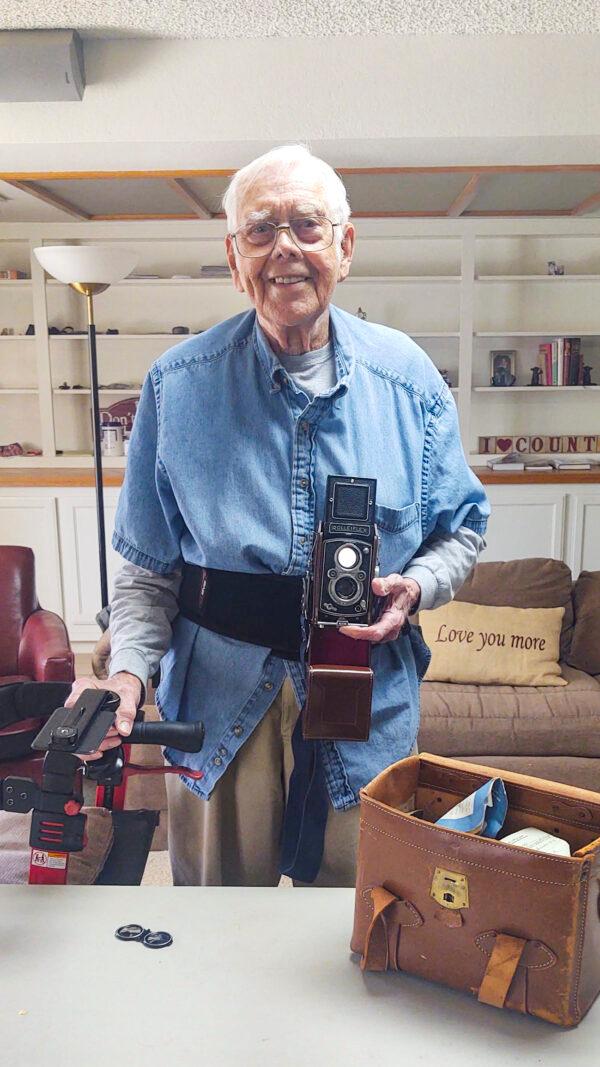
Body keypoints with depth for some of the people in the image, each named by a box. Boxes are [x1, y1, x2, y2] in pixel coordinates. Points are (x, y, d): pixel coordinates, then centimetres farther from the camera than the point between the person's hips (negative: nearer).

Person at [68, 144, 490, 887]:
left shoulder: (408, 379, -3)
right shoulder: (177, 387, -6)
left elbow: (462, 526, 7)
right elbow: (148, 568, -1)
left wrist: (417, 587, -12)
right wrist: (128, 672, -16)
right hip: (219, 709, 0)